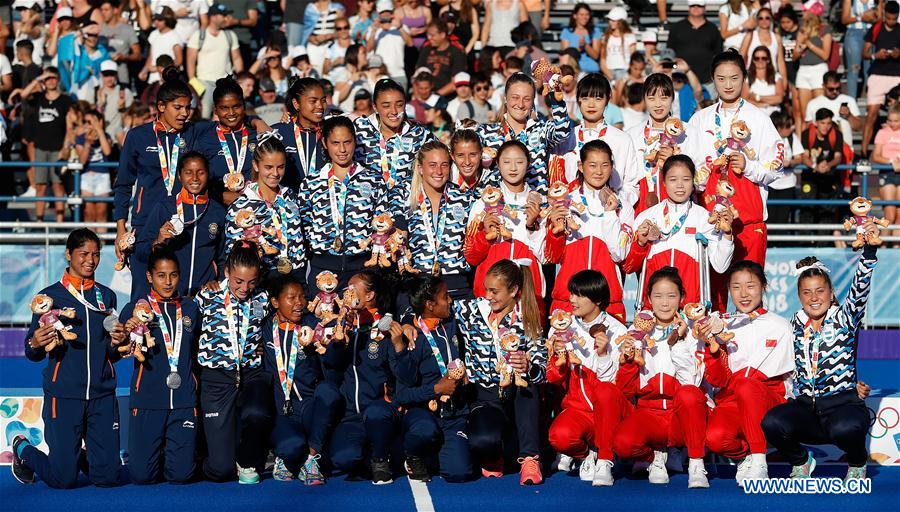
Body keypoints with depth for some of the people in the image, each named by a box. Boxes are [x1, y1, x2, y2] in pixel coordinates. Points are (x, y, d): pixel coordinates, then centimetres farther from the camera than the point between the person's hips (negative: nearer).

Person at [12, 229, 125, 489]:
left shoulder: (107, 296, 13)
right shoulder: (50, 295, 1)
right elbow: (33, 354, 1)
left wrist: (116, 343, -5)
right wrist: (35, 344, -21)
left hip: (102, 396, 4)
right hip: (64, 395, -4)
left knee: (108, 476, 0)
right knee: (63, 479, -3)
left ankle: (80, 456, 33)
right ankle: (23, 449, 26)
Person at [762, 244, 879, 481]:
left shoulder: (844, 319, 3)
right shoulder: (796, 325, 14)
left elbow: (860, 286, -14)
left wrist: (869, 249, -27)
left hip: (842, 403, -3)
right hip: (804, 406, 3)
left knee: (845, 428, -39)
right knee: (772, 422, -29)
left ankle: (857, 464, 1)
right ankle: (801, 462, 6)